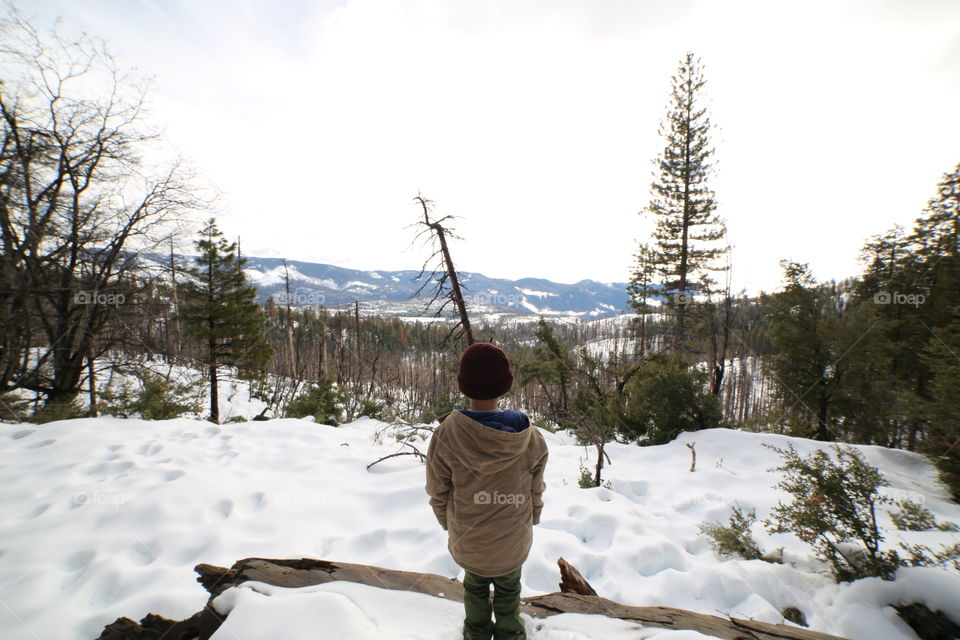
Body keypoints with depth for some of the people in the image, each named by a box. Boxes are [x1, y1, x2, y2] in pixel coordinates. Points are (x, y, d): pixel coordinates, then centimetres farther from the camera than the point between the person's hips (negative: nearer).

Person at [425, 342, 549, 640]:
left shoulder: (445, 435, -27)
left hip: (466, 543, 0)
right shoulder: (531, 439, -25)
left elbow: (438, 493, -12)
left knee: (475, 586, 33)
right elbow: (535, 493, -9)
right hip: (514, 543, 0)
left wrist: (449, 525, 8)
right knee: (508, 589, 32)